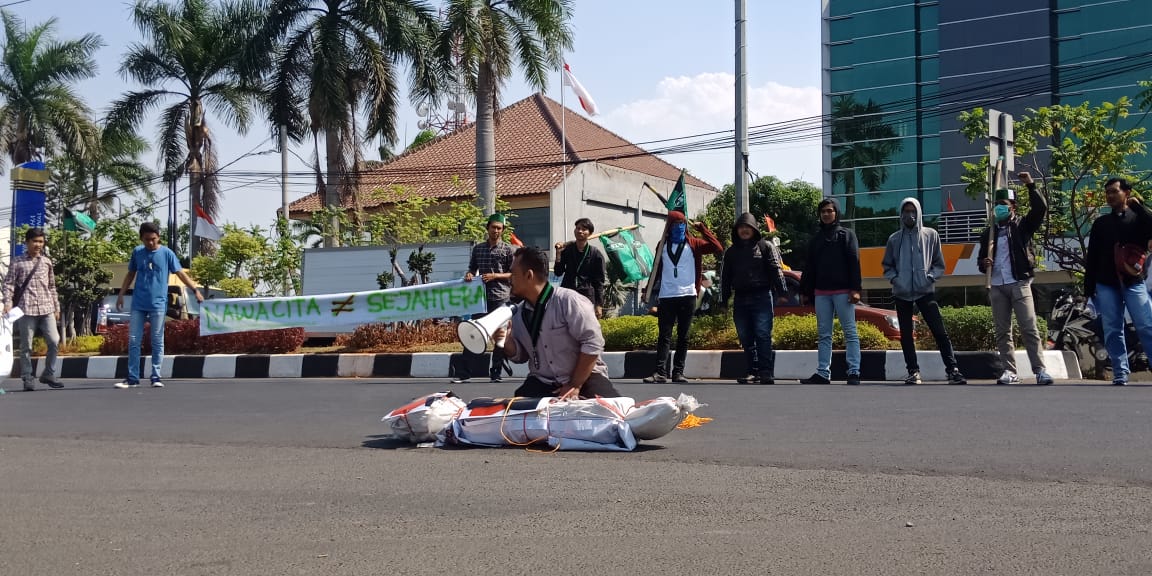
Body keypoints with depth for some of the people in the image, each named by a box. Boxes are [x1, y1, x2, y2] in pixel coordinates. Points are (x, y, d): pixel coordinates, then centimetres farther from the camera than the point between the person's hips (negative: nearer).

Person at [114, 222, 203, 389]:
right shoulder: (137, 252, 6)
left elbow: (181, 273, -3)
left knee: (157, 342, 1)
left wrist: (195, 289, -13)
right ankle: (132, 378, 7)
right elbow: (131, 274, 17)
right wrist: (121, 294, 14)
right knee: (133, 341, 3)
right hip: (138, 304, 3)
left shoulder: (167, 253, -2)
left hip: (158, 304, -3)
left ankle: (156, 377, 6)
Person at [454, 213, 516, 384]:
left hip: (501, 297, -3)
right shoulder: (478, 248, 12)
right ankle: (464, 373, 0)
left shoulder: (508, 249, 1)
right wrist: (469, 274, -1)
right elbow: (472, 268, 21)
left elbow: (514, 274, 0)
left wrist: (495, 276, -12)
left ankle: (496, 372, 11)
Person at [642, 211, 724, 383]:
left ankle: (678, 372, 7)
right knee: (664, 336, -4)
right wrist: (649, 291, 11)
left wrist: (702, 228, -6)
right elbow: (656, 270, 17)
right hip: (666, 297, 1)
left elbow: (718, 248, -7)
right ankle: (660, 372, -7)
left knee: (683, 337, 3)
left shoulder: (693, 244, 6)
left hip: (688, 296, 0)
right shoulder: (662, 245, 12)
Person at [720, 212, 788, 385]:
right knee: (745, 338, 4)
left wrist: (781, 291, -10)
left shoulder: (766, 247, 6)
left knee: (763, 334, -12)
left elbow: (776, 270, 0)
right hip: (741, 298, 5)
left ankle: (766, 372, -13)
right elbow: (725, 277, 19)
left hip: (762, 297, -4)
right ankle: (753, 371, 9)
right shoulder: (731, 252, 18)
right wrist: (724, 300, 13)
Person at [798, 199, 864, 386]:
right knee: (824, 334, 5)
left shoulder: (846, 235, 4)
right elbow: (810, 268, 17)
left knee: (850, 332, -4)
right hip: (821, 292, 5)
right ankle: (823, 373, 6)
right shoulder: (815, 240, 17)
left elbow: (854, 263, -5)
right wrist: (805, 291, 10)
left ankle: (854, 372, -6)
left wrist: (855, 288, -15)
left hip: (843, 291, -5)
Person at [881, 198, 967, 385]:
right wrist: (894, 278, -6)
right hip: (902, 293, 2)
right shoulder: (895, 239, 6)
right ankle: (913, 371, 12)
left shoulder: (930, 235, 3)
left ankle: (952, 370, -7)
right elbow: (887, 266, 12)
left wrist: (931, 276, -9)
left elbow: (939, 264, 7)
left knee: (940, 331, -8)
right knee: (906, 335, 5)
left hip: (925, 292, -2)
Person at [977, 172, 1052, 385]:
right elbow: (981, 258, 22)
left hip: (1019, 283, -4)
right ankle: (1009, 371, 6)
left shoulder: (1022, 225, 7)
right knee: (1002, 332, 3)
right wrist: (984, 264, -1)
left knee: (1029, 328, -10)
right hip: (996, 287, 4)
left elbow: (1040, 208, -9)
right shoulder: (989, 233, 17)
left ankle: (1040, 370, -11)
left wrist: (1031, 186, -16)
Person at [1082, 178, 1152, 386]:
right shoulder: (1101, 223, 14)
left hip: (1133, 282, -3)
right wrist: (1089, 287, 7)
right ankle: (1120, 375, 1)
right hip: (1106, 284, 3)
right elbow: (1092, 257, 13)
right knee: (1113, 331, 0)